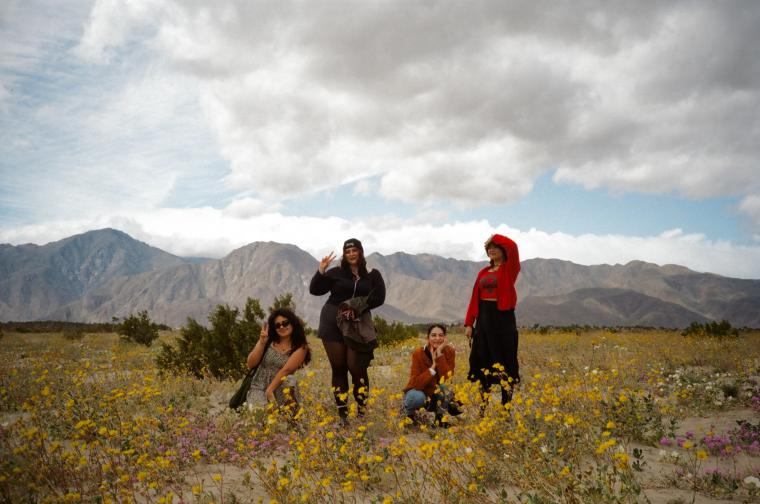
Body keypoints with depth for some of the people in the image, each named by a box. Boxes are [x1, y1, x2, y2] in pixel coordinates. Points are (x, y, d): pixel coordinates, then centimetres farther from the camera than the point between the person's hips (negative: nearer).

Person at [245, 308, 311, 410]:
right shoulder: (268, 341, 6)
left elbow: (286, 370, -13)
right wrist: (262, 342, -10)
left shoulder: (300, 348, -2)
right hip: (258, 387, 0)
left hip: (280, 390, 0)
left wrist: (269, 391, -20)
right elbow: (250, 364, 2)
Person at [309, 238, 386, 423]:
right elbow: (314, 290, 1)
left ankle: (362, 412, 2)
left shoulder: (372, 275, 6)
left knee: (357, 368, -8)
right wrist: (321, 271, -13)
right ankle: (342, 413, 8)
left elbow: (379, 298, -5)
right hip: (333, 324, 1)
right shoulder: (336, 272, 5)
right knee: (338, 368, 2)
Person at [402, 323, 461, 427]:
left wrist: (439, 354, -32)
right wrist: (433, 367, -35)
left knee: (442, 387, -31)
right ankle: (408, 410, -2)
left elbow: (447, 378, -28)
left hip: (438, 396, 2)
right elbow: (416, 384, -29)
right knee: (419, 397, -36)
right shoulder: (418, 354, -20)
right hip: (418, 392, -2)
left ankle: (441, 419, -11)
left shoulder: (449, 352, -13)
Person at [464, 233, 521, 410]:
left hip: (503, 317, -6)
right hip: (484, 317, 6)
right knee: (483, 361, 6)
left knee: (504, 362, -3)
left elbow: (512, 247, -23)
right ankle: (484, 406, 14)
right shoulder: (483, 272, 15)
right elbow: (475, 298, 11)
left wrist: (494, 238, -8)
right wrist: (469, 323, 4)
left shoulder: (510, 268, -2)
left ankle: (506, 406, 3)